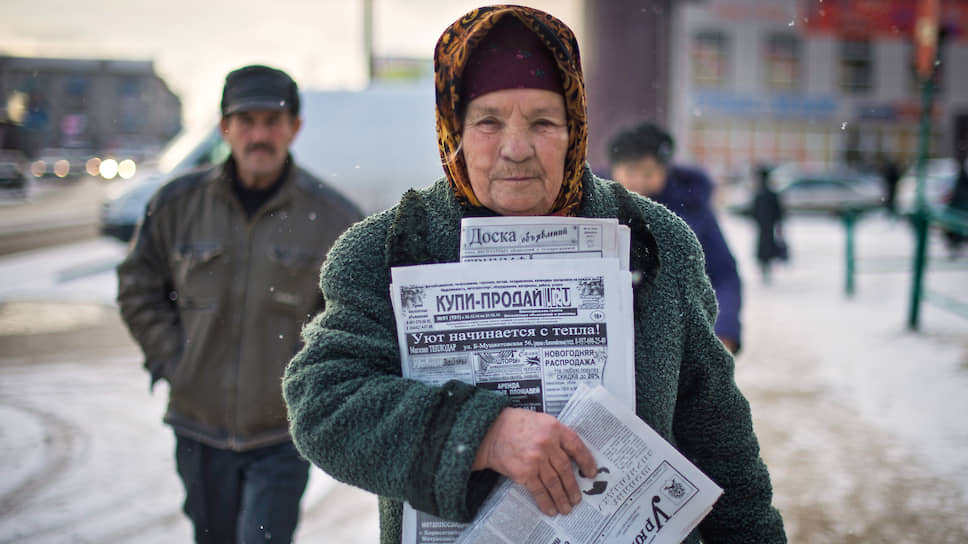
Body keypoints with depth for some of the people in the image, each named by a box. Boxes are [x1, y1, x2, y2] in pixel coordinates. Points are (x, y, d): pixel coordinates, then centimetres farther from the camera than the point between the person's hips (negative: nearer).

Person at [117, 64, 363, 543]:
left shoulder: (333, 217, -6)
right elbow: (138, 288, 10)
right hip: (200, 429, 3)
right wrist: (171, 361, 1)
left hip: (283, 435, -3)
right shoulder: (179, 202, -1)